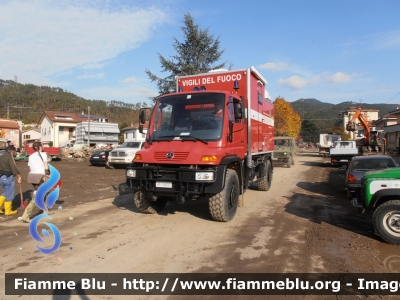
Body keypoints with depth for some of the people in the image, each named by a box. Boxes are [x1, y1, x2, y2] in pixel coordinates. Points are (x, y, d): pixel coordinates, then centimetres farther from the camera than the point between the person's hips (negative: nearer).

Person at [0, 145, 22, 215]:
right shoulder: (9, 156, -15)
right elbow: (13, 168, -18)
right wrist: (19, 176, -9)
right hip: (7, 177, -8)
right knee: (9, 194, 5)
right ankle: (8, 211, 15)